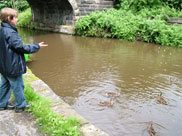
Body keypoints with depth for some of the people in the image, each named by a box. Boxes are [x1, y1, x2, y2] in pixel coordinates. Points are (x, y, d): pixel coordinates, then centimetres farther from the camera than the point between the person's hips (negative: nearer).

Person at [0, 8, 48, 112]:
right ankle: (20, 105, 20)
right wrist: (37, 46, -14)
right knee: (18, 86, 6)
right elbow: (21, 47, -22)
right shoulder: (10, 32, -23)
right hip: (13, 66, -9)